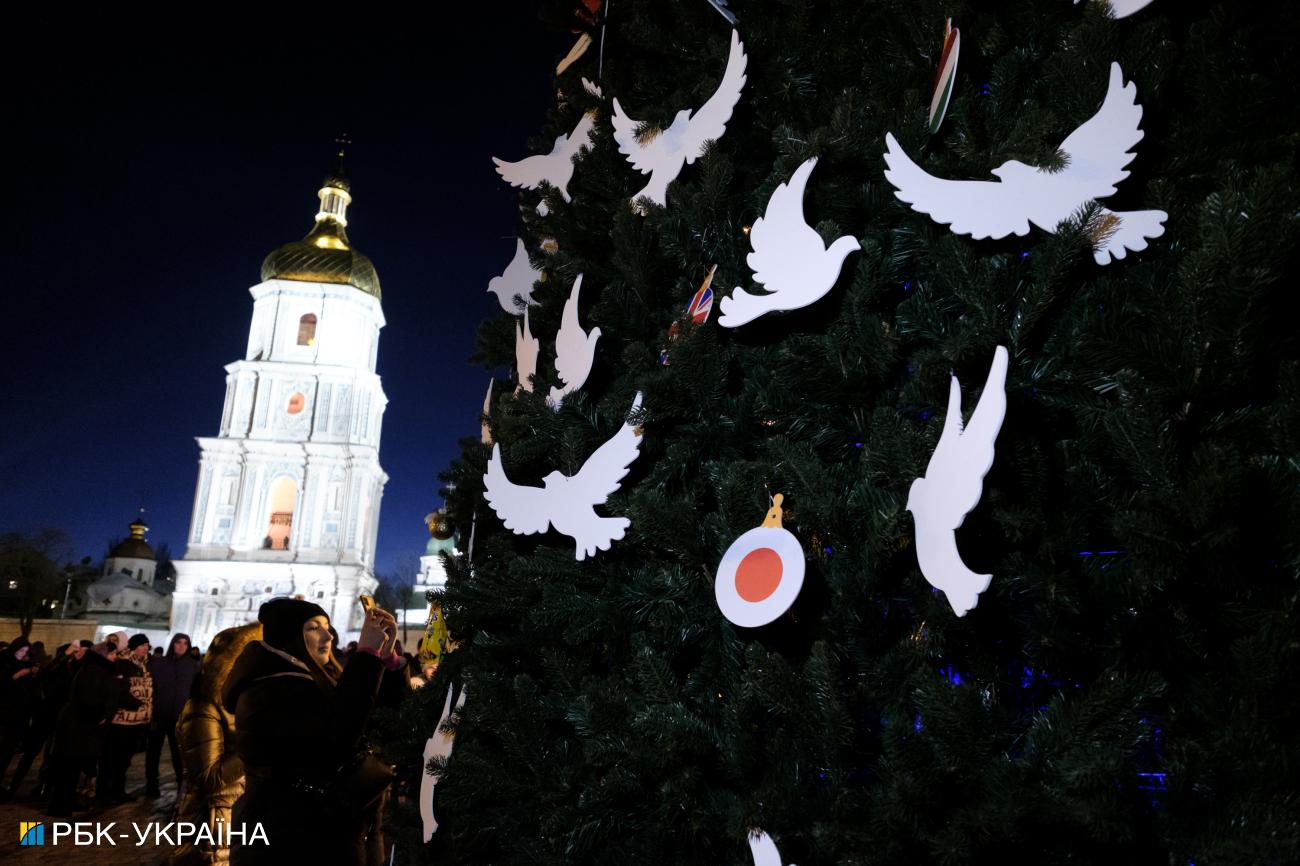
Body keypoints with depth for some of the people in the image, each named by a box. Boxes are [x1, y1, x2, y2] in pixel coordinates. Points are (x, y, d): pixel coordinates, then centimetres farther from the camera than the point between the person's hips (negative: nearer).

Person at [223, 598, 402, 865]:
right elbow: (335, 736, -32)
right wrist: (367, 654, -27)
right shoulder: (269, 691, -17)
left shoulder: (313, 681, 12)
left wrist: (387, 655, -9)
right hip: (289, 843, -9)